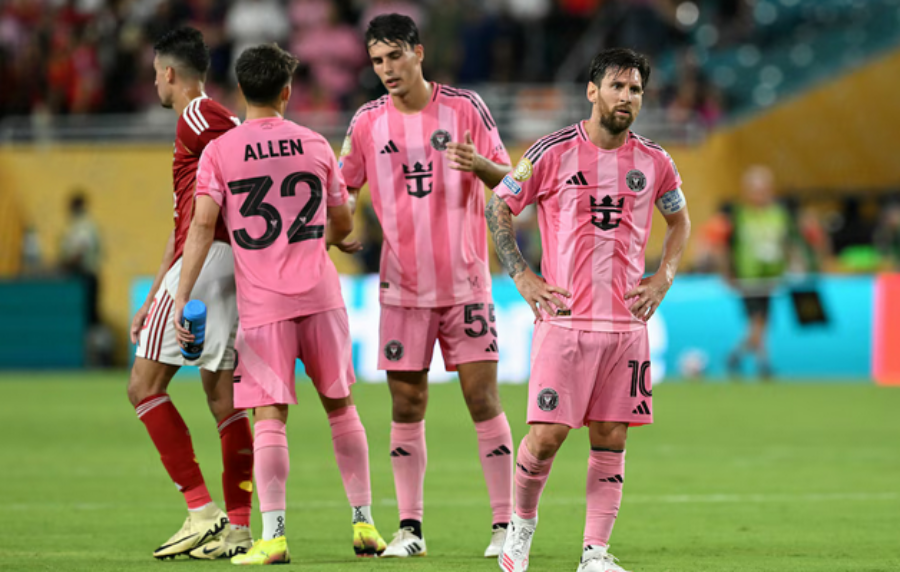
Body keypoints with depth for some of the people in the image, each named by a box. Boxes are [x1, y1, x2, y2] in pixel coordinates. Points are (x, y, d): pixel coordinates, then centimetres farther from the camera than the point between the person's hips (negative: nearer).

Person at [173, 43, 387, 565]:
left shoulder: (219, 153, -1)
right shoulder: (316, 145, 6)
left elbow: (203, 226, -10)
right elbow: (343, 225, 15)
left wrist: (183, 297, -9)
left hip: (262, 304, -2)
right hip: (320, 294, 2)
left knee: (270, 418, -4)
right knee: (341, 407, 14)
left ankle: (273, 535, -13)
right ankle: (364, 524, 15)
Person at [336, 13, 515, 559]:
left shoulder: (465, 107, -2)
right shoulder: (367, 122, 4)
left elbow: (507, 178, 0)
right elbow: (340, 188, 15)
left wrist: (478, 164, -22)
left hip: (465, 283, -2)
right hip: (402, 287, 2)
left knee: (484, 399, -5)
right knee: (406, 406, 2)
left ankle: (506, 524, -1)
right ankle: (410, 528, 8)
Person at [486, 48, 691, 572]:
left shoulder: (654, 162, 7)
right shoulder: (553, 153, -3)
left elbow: (680, 220, 24)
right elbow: (498, 209, 7)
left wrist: (663, 278, 11)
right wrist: (522, 277, 0)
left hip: (628, 322, 3)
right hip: (565, 317, -3)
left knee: (611, 440, 1)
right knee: (547, 435, -8)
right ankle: (523, 520, 18)